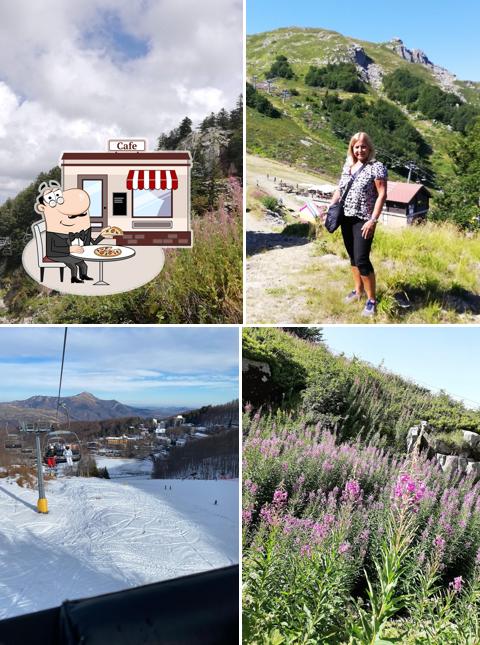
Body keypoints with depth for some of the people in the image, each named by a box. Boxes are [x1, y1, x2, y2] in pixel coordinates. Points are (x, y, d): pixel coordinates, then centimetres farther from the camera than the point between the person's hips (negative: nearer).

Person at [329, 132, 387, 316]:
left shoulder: (377, 167, -8)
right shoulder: (347, 166, 11)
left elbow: (382, 195, -13)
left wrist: (373, 220, -20)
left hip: (363, 220, -6)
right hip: (346, 218, 7)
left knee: (361, 259, -10)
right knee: (352, 256, 15)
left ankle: (372, 300, 0)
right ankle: (358, 290, 30)